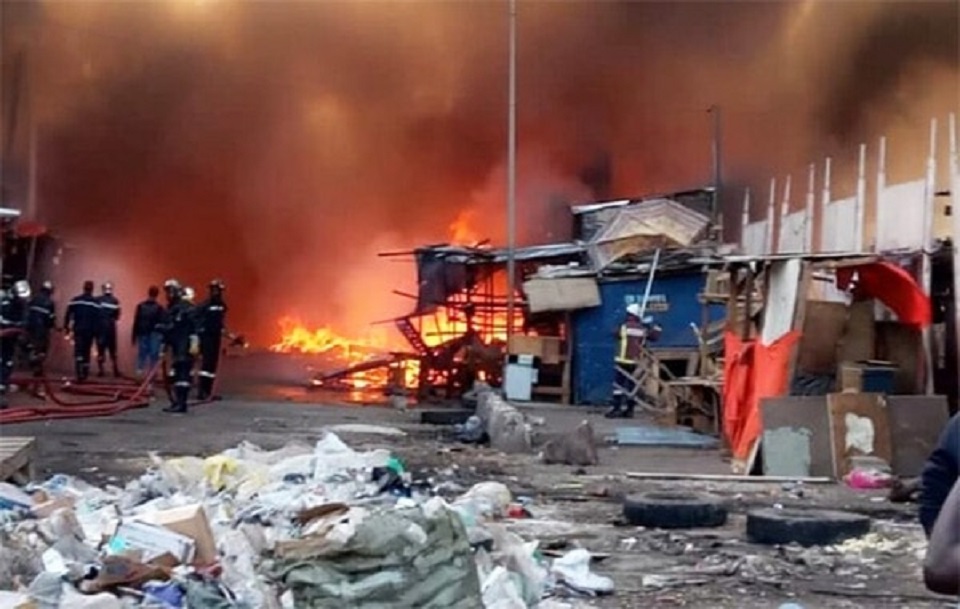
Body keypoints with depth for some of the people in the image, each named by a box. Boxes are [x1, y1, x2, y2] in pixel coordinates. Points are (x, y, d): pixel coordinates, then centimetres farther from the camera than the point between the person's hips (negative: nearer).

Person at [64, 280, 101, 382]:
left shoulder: (75, 300, 2)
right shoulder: (96, 302, -2)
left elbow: (68, 314, 1)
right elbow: (98, 318, -5)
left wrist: (66, 327, 8)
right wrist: (96, 332, 0)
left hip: (78, 330, 0)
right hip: (90, 331, 0)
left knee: (78, 352, -5)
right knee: (86, 352, 13)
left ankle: (80, 373, -21)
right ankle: (85, 373, 17)